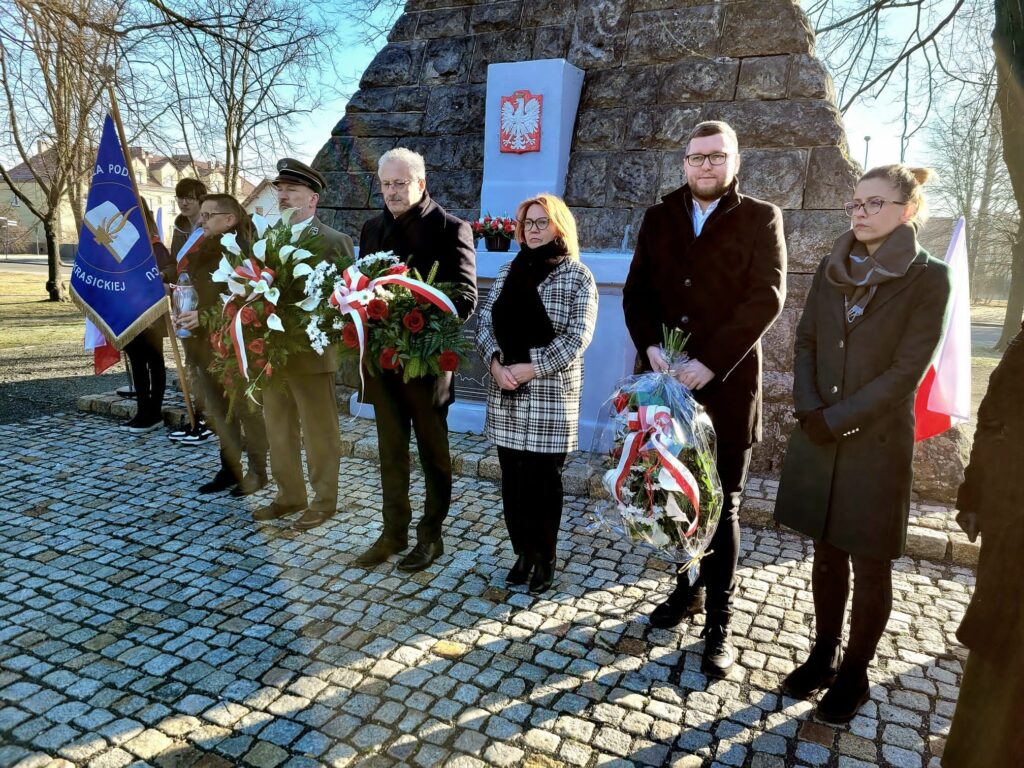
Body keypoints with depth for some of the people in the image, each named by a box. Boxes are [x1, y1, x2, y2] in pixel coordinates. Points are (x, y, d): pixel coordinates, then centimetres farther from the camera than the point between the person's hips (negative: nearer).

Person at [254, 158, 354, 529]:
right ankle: (289, 495, 30)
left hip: (310, 354, -6)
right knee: (279, 432, 15)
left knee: (319, 433, 6)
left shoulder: (334, 242, -7)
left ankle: (323, 501, 20)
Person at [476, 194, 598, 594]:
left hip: (552, 392, -4)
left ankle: (545, 558, 19)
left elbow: (578, 336, -10)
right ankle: (523, 552, 23)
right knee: (513, 476, 8)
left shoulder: (577, 276, -1)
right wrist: (496, 364, -11)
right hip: (506, 391, 4)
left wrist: (531, 369, -16)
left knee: (543, 478, 3)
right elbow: (485, 320, 6)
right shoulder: (509, 270, 11)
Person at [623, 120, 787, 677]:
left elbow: (766, 298, -10)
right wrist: (650, 345, -13)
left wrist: (710, 363, -20)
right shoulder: (659, 218, 11)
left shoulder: (761, 219, 2)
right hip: (665, 379, 3)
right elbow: (636, 290, 5)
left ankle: (718, 622, 16)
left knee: (721, 505, 4)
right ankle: (688, 587, 33)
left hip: (726, 385, -3)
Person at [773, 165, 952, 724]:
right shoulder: (833, 269, 7)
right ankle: (823, 655, 30)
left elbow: (907, 370, -13)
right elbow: (805, 341, 5)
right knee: (827, 553, 14)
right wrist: (808, 409, -9)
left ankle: (854, 673, 24)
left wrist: (838, 420, -15)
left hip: (877, 440, -4)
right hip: (819, 436, 4)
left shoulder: (929, 277, -7)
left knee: (868, 565, 8)